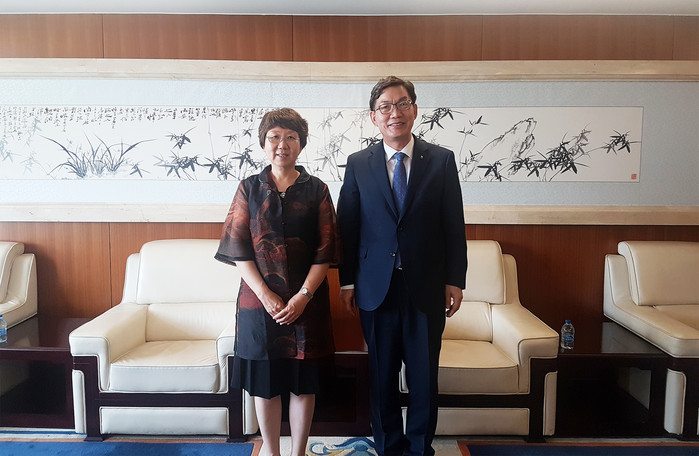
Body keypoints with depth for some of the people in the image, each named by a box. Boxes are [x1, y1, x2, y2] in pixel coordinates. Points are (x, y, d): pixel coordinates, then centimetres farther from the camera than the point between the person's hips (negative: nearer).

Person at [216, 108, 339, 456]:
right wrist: (266, 296, -11)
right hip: (259, 300, 0)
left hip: (307, 301, 0)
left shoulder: (316, 190, 3)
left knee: (303, 382, 8)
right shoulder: (249, 189, 4)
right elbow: (238, 249, -2)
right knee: (265, 380, 9)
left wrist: (303, 296, -13)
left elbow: (325, 251, -2)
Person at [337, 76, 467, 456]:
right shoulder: (358, 164, 3)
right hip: (376, 287, 1)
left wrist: (455, 280, -1)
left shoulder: (441, 160, 1)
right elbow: (346, 226, 4)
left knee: (424, 374, 10)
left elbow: (454, 225, 1)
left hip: (426, 287, 0)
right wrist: (347, 281, 2)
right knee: (382, 374, 13)